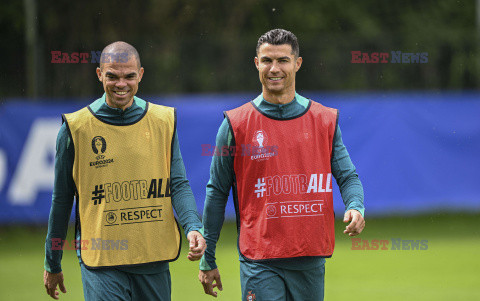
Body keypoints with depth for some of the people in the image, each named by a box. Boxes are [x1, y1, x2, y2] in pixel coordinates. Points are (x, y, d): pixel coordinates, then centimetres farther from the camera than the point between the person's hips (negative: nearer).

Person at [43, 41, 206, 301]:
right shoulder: (76, 128, -1)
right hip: (100, 261, -3)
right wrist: (52, 265, 10)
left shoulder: (164, 121, 7)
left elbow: (178, 185, 6)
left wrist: (193, 228, -14)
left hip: (153, 260, 3)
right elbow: (61, 199, 5)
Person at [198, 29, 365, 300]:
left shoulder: (326, 120, 8)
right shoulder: (237, 124, 1)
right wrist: (207, 260, 5)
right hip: (260, 264, -3)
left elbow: (347, 176, 11)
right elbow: (217, 192, 5)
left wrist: (355, 208, -13)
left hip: (311, 260, 3)